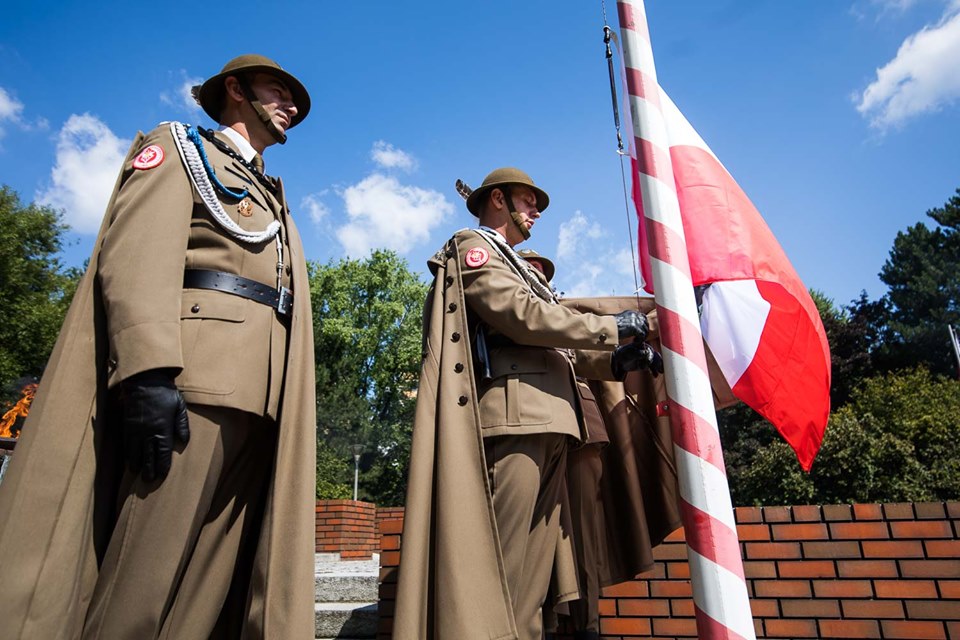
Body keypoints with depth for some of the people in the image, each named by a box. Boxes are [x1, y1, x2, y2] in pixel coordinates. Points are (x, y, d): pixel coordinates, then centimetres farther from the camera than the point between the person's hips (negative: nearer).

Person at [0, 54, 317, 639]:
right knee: (141, 585, -8)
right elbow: (137, 252, -5)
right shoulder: (177, 146, 14)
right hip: (195, 375, -6)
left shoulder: (274, 202, 32)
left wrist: (290, 410, 12)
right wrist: (148, 370, -20)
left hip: (261, 398, 7)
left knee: (209, 584, 6)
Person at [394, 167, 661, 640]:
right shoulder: (474, 246, 4)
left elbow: (548, 346, 22)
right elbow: (524, 317, -13)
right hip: (513, 415, -10)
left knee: (533, 574, 9)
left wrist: (613, 361, 8)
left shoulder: (514, 264, 32)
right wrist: (610, 329, -5)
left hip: (545, 421, 10)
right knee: (503, 564, -10)